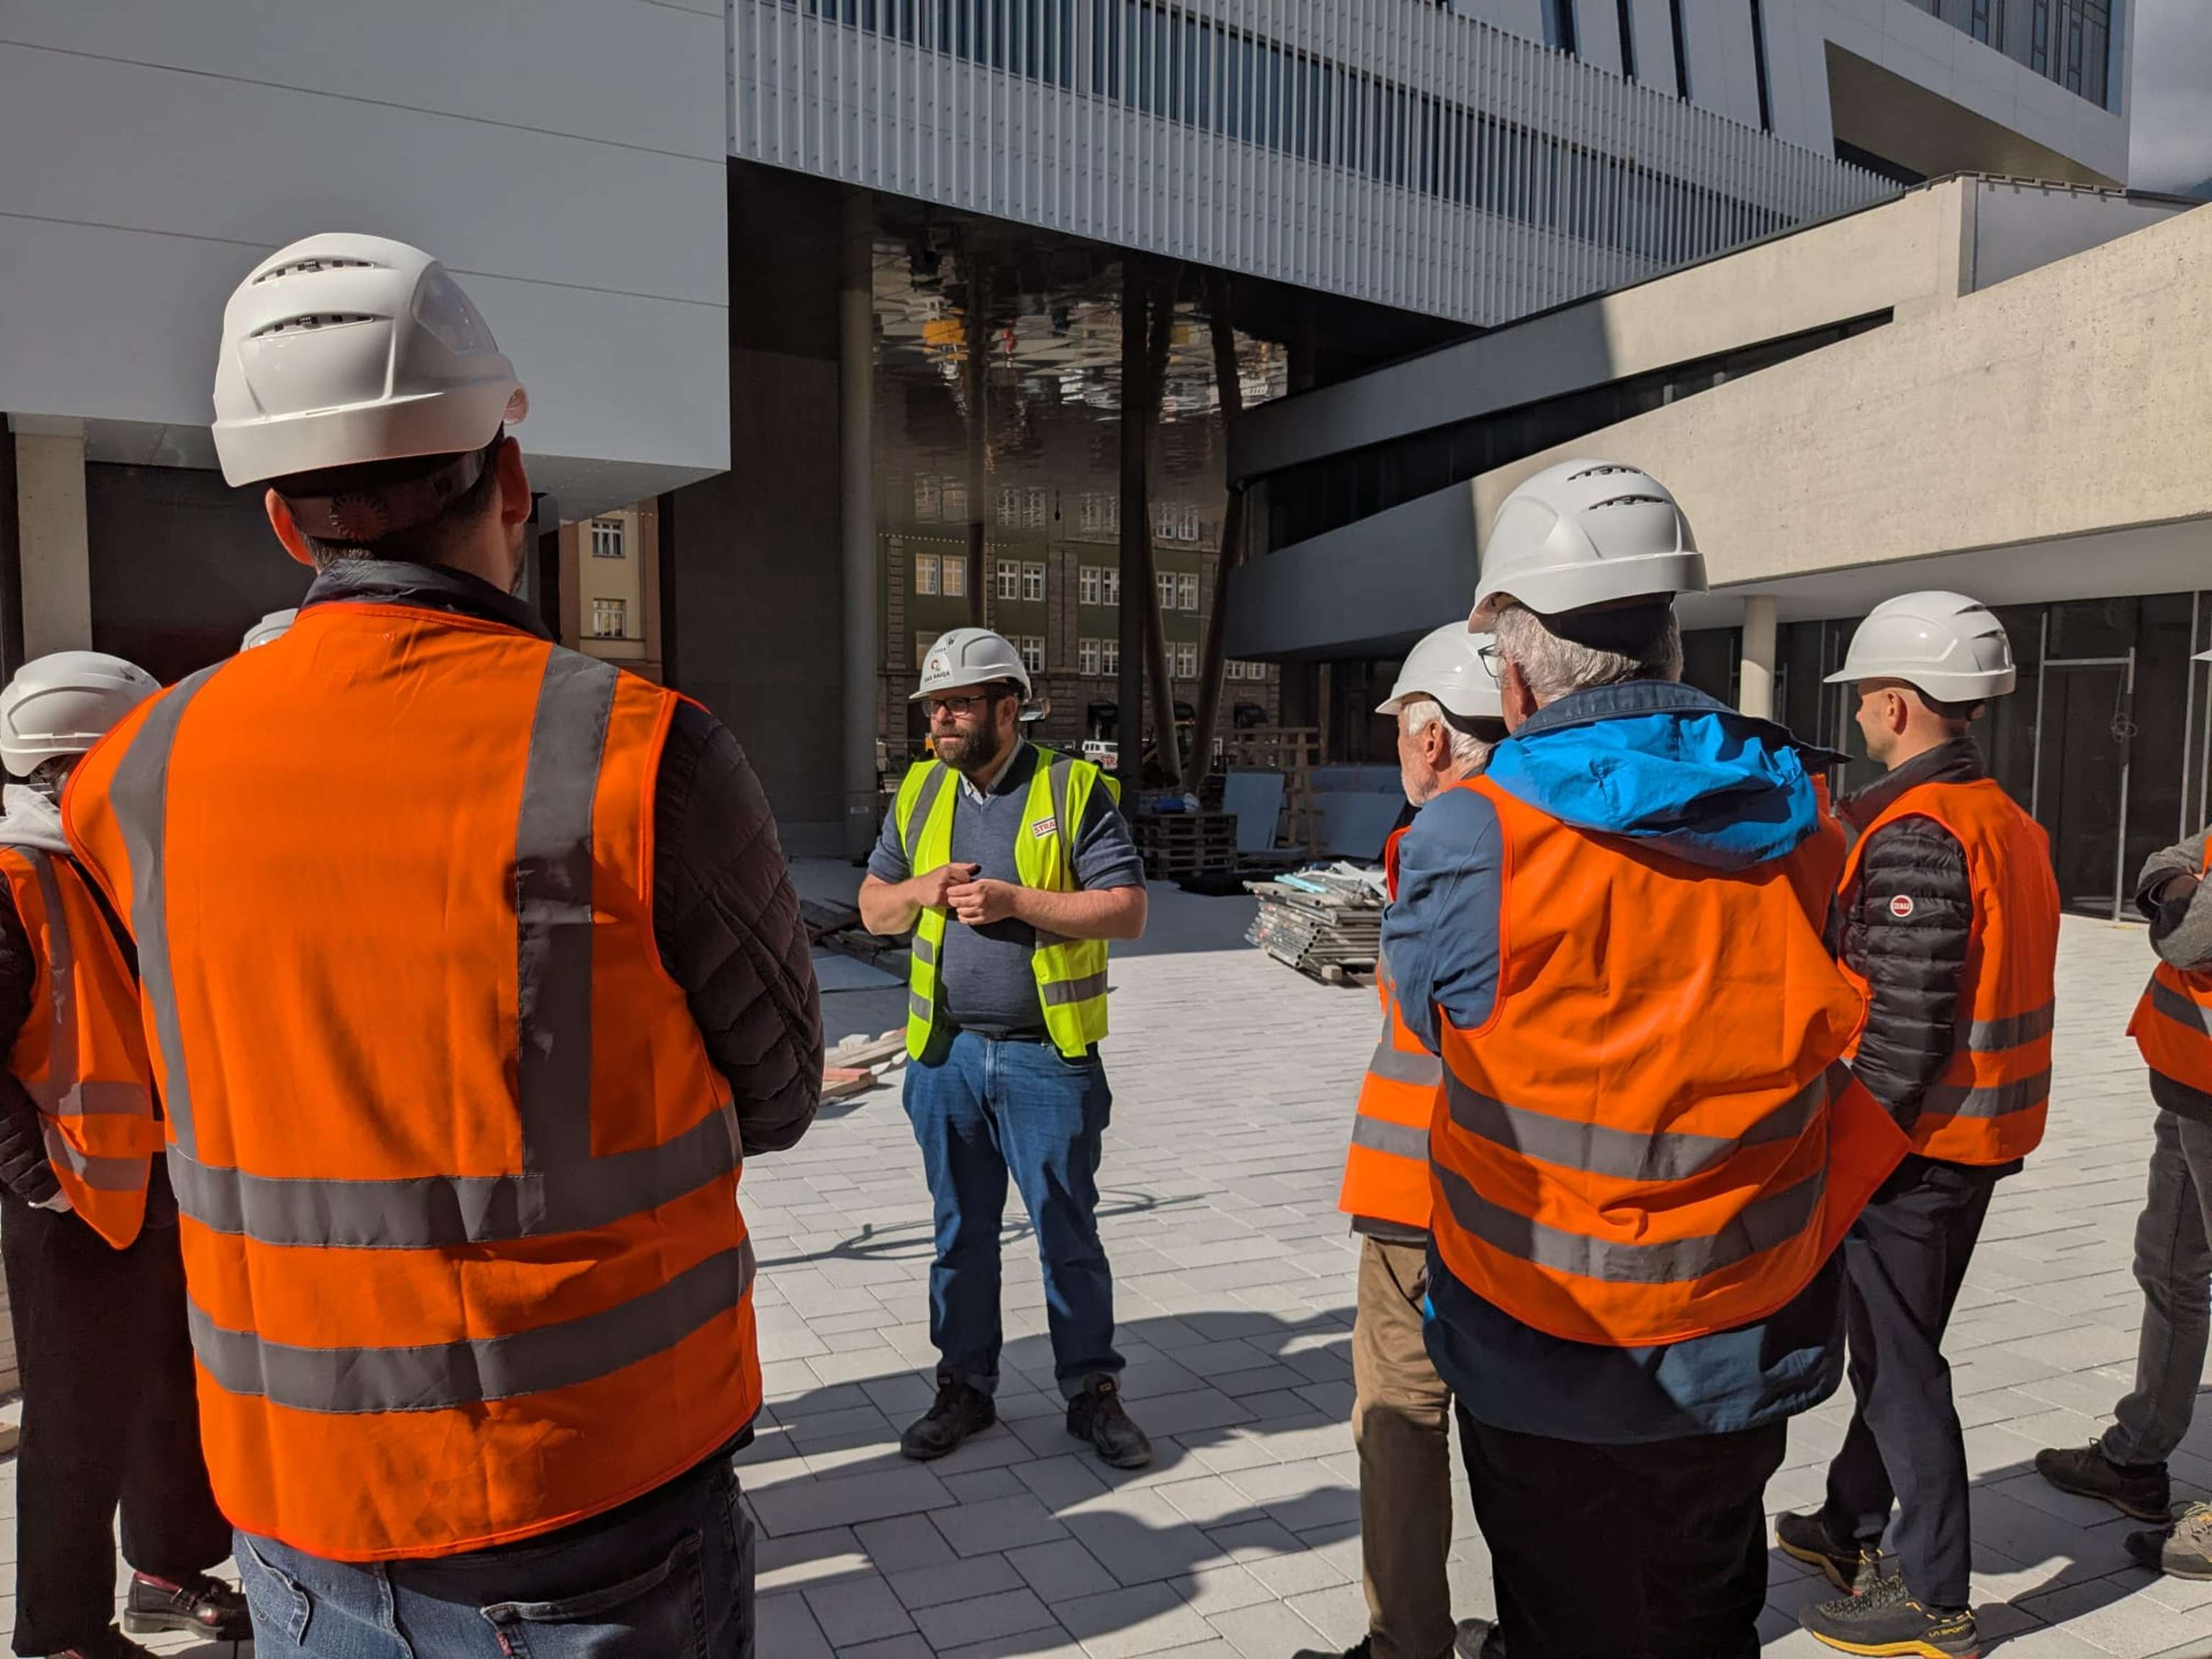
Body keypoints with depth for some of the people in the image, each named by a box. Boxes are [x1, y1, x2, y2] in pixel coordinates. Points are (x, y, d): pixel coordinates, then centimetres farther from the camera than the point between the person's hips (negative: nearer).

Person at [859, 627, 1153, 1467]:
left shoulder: (1074, 788, -6)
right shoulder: (920, 791, 8)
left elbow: (1128, 911, -11)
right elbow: (873, 907, 15)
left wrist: (1014, 900, -19)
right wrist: (922, 889, -7)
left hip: (1047, 1055, -4)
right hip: (945, 1052, 4)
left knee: (1068, 1232, 7)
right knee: (960, 1233, 14)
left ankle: (1091, 1392, 22)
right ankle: (965, 1387, 29)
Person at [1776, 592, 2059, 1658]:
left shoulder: (1914, 834, -22)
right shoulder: (2009, 821, 8)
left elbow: (1904, 1026, -25)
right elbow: (1984, 987, 12)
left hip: (1913, 1143, -9)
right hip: (1984, 1139, 9)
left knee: (1898, 1364, 4)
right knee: (1896, 1341, 21)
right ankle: (1850, 1526, 36)